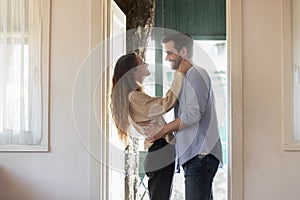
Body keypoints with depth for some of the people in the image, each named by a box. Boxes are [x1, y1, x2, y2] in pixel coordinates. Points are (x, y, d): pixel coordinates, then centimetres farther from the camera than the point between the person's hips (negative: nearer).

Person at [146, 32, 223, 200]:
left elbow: (192, 114, -16)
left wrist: (163, 130, -8)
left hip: (200, 154, -10)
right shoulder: (187, 77, 26)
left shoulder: (196, 74, -6)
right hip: (195, 154, 10)